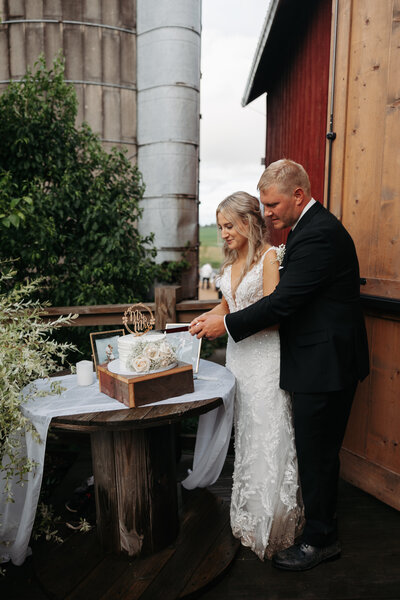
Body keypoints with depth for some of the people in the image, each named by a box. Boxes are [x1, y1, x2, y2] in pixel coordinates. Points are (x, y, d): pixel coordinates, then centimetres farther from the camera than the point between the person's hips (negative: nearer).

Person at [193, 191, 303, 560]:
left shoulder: (269, 256, -11)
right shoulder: (232, 259, 13)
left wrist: (226, 323, -20)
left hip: (264, 352, -7)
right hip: (237, 351, 7)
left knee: (266, 434, 0)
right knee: (242, 430, 13)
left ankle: (270, 523, 19)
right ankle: (247, 513, 29)